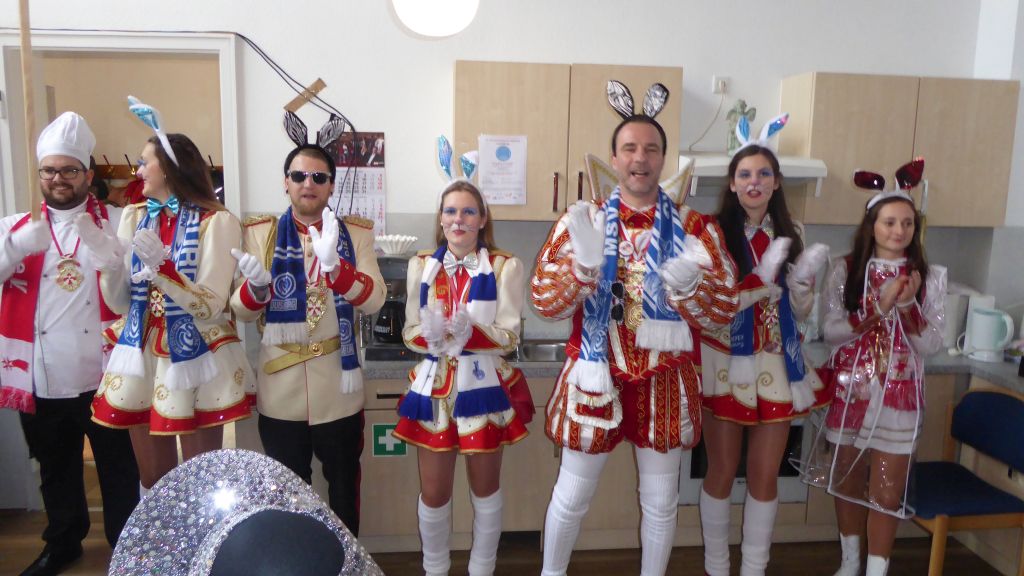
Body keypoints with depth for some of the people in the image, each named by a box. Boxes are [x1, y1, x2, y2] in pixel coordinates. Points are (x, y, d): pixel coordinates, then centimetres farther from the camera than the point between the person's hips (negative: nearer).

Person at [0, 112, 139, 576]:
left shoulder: (118, 222, 2)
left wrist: (113, 261, -32)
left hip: (101, 374, -3)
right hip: (39, 378, 3)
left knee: (118, 467, 8)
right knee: (56, 468, 20)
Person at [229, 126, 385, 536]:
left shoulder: (356, 233, 1)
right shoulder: (260, 232, 2)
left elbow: (374, 300, -12)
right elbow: (241, 311, 0)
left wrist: (333, 264, -29)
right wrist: (257, 285, -22)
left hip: (338, 387, 0)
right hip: (281, 388, 1)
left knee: (344, 488, 16)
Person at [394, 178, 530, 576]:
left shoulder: (505, 266, -4)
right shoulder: (421, 265, 4)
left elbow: (509, 337, -8)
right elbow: (410, 333, 4)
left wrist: (470, 332, -27)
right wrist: (431, 334, -19)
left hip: (484, 387, -2)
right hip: (434, 386, 2)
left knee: (485, 489, 14)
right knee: (433, 493, 10)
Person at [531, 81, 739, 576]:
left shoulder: (695, 228, -2)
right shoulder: (581, 222, -3)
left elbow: (723, 311, -5)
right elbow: (544, 302, -8)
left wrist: (686, 282, -26)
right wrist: (584, 260, -26)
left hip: (664, 384, 1)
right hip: (595, 379, 0)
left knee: (660, 502, 17)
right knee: (571, 497, 14)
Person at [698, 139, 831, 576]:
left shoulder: (790, 234, 6)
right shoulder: (714, 232, -8)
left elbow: (799, 312, 10)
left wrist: (803, 280, -10)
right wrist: (764, 278, -21)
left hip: (775, 364, 4)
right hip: (725, 363, -4)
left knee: (765, 474, 10)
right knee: (722, 472, 9)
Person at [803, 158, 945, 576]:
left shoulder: (929, 276, -1)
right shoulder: (845, 270, -3)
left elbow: (930, 345, -4)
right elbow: (830, 332, -9)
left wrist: (907, 304, -19)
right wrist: (880, 307, -19)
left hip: (899, 396, 0)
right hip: (850, 390, 1)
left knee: (887, 490, 3)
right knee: (847, 481, 14)